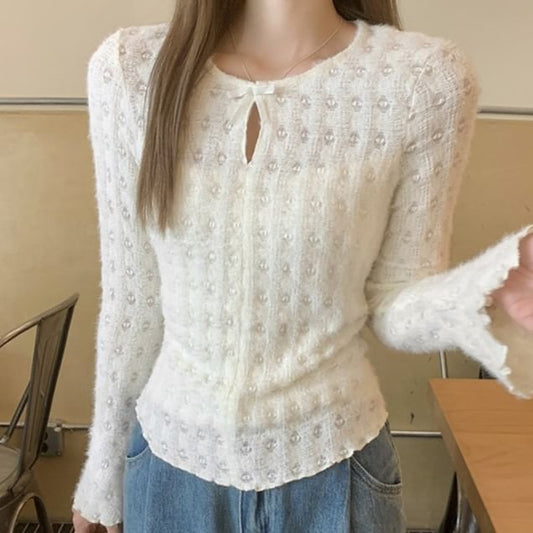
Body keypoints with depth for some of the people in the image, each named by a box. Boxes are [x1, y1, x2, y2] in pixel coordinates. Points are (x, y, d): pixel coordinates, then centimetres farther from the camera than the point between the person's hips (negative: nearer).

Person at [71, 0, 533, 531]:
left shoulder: (426, 78, -15)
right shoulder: (128, 68, -12)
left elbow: (393, 307, -8)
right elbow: (130, 296, -4)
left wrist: (489, 293, -30)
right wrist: (104, 465, 7)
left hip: (331, 470, -1)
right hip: (170, 461, 2)